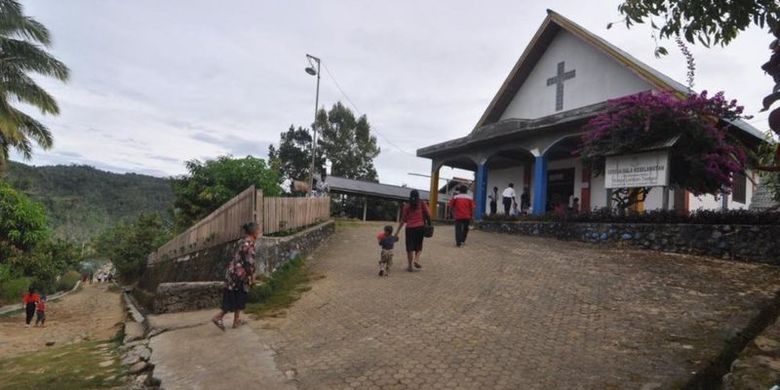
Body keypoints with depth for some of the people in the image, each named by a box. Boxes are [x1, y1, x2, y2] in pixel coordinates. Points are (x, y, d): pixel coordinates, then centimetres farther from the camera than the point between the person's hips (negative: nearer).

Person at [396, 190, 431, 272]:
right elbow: (428, 214, -3)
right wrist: (428, 223, 15)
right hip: (420, 227, 0)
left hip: (410, 228, 0)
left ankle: (410, 266, 8)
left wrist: (398, 231, 5)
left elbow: (403, 220, 1)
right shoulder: (422, 204, 4)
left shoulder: (407, 206, 3)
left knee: (410, 248, 6)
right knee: (418, 246, 14)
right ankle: (416, 260, -10)